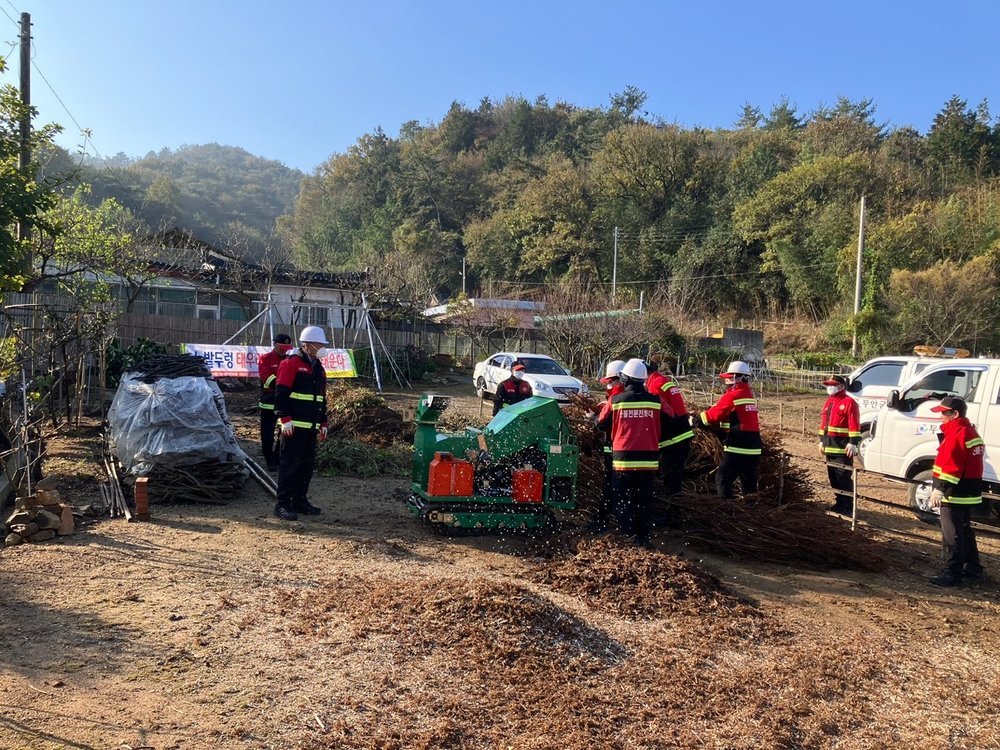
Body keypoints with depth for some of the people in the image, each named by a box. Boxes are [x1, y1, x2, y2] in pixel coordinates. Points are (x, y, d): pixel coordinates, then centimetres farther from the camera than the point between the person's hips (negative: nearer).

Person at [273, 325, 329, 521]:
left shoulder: (318, 368, 17)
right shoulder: (291, 363, -8)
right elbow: (281, 393, -14)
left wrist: (323, 423, 21)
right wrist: (285, 419, -19)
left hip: (311, 427, 8)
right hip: (293, 426, -8)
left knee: (307, 465, 11)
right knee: (290, 465, -6)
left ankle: (300, 500, 22)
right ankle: (282, 504, -1)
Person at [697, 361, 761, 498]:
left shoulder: (733, 396, -13)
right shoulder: (749, 394, 14)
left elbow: (714, 414, -9)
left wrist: (695, 420, 5)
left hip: (737, 447, -9)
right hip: (753, 448, 9)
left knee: (723, 480, -3)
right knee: (749, 483, 15)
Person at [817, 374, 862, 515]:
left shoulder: (849, 402, -10)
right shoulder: (829, 402, 16)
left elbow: (854, 425, -16)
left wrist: (853, 442, -21)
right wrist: (822, 440, 20)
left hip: (843, 447, -9)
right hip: (830, 446, 9)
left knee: (843, 478, -8)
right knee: (833, 477, 13)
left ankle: (848, 507, -1)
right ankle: (840, 503, 23)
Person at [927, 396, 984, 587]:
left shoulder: (956, 433, -18)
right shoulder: (970, 432, 15)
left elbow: (951, 465, -24)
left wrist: (940, 488, -23)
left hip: (954, 493, -11)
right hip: (968, 493, 11)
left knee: (952, 535, -6)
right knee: (965, 531, 21)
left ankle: (952, 573, -3)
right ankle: (972, 568, 31)